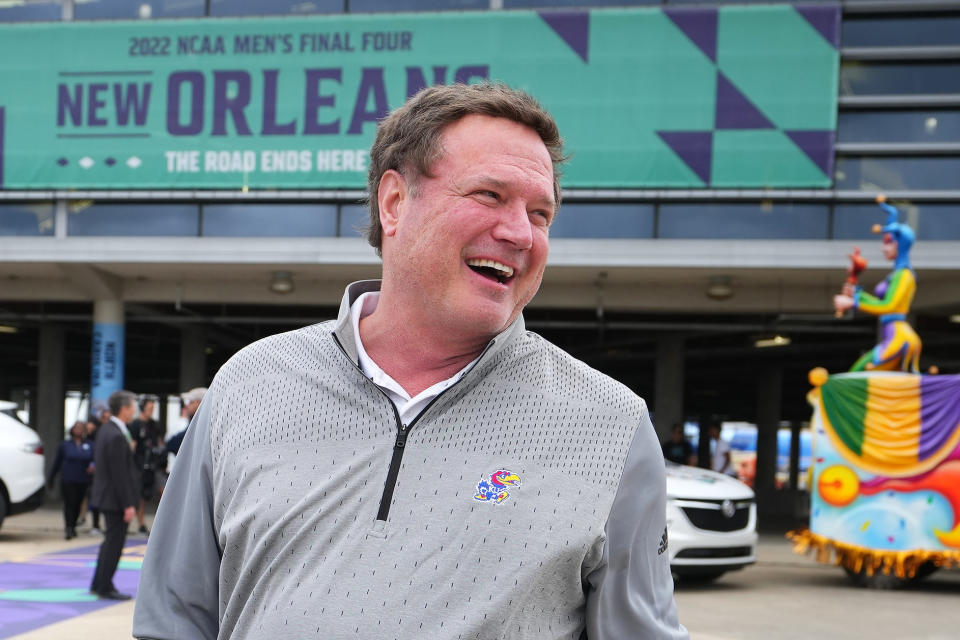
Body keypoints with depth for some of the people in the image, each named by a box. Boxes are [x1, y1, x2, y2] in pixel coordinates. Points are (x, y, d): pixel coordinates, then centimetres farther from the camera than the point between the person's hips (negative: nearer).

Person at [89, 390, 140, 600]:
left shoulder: (106, 429, 8)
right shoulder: (116, 436, -23)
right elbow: (119, 474, -23)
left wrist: (128, 449, 7)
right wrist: (128, 504, -20)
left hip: (106, 495, 10)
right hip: (115, 498, -10)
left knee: (111, 541, 19)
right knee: (114, 542, 1)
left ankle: (99, 584, 27)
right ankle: (104, 587, 10)